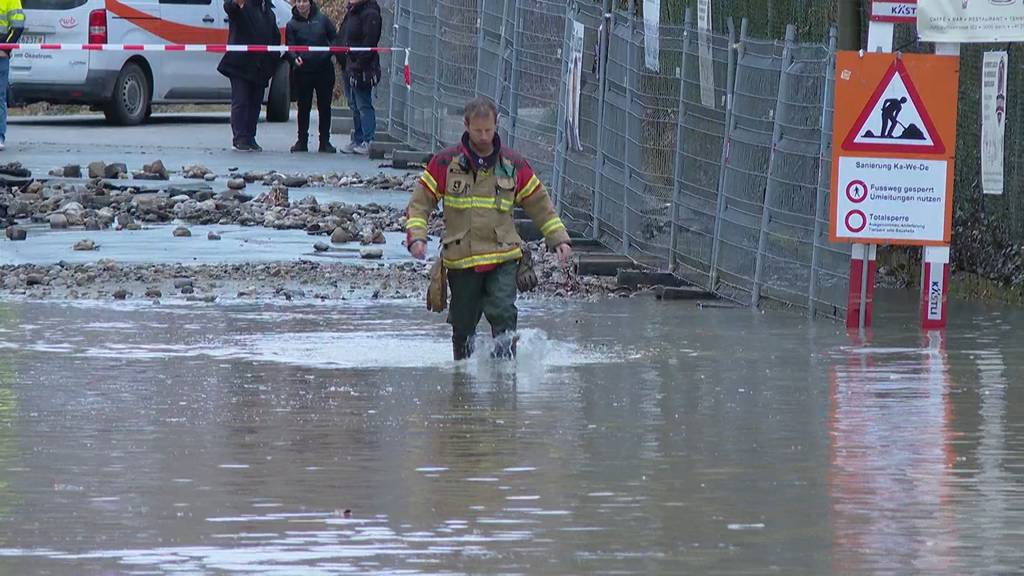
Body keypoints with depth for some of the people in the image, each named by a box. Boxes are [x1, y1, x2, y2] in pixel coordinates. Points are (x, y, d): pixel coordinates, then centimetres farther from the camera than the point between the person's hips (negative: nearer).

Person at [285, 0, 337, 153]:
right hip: (303, 71, -1)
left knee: (324, 106, 4)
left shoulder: (322, 19, 4)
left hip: (324, 70, 1)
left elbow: (334, 38, 7)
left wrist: (329, 54, -10)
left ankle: (325, 141, 12)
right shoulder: (292, 24, 3)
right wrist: (294, 58, -23)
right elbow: (289, 47, -3)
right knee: (304, 107, 3)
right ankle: (302, 140, 13)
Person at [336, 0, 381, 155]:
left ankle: (368, 142, -5)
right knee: (354, 106, 14)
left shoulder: (370, 14, -13)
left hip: (361, 70, -10)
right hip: (348, 67, 10)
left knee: (363, 106, -7)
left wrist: (358, 65, -21)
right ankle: (357, 141, 21)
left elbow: (369, 43, -19)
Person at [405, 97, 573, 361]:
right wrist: (416, 237, -10)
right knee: (463, 326, 6)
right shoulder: (445, 163, 2)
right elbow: (419, 203, 5)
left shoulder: (513, 165, 6)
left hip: (503, 258, 0)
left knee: (504, 314, -21)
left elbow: (540, 205, 16)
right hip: (460, 260, 0)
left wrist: (559, 239, 9)